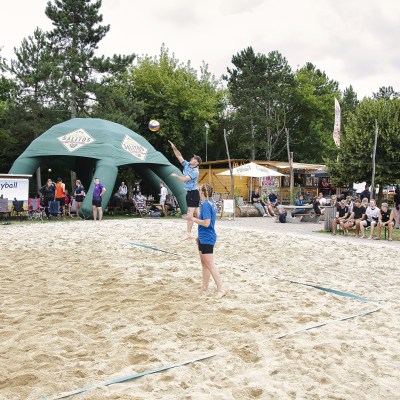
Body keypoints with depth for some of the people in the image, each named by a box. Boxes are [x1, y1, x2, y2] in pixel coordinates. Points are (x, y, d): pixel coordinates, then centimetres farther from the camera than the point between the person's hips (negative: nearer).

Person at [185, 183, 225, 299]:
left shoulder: (205, 204, -18)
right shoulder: (211, 203, 12)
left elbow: (206, 223, -24)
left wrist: (193, 219, -14)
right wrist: (200, 236, 25)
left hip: (206, 239, -10)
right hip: (204, 238, 10)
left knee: (210, 265, -7)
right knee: (204, 263, 16)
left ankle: (220, 289, -5)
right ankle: (204, 287, 25)